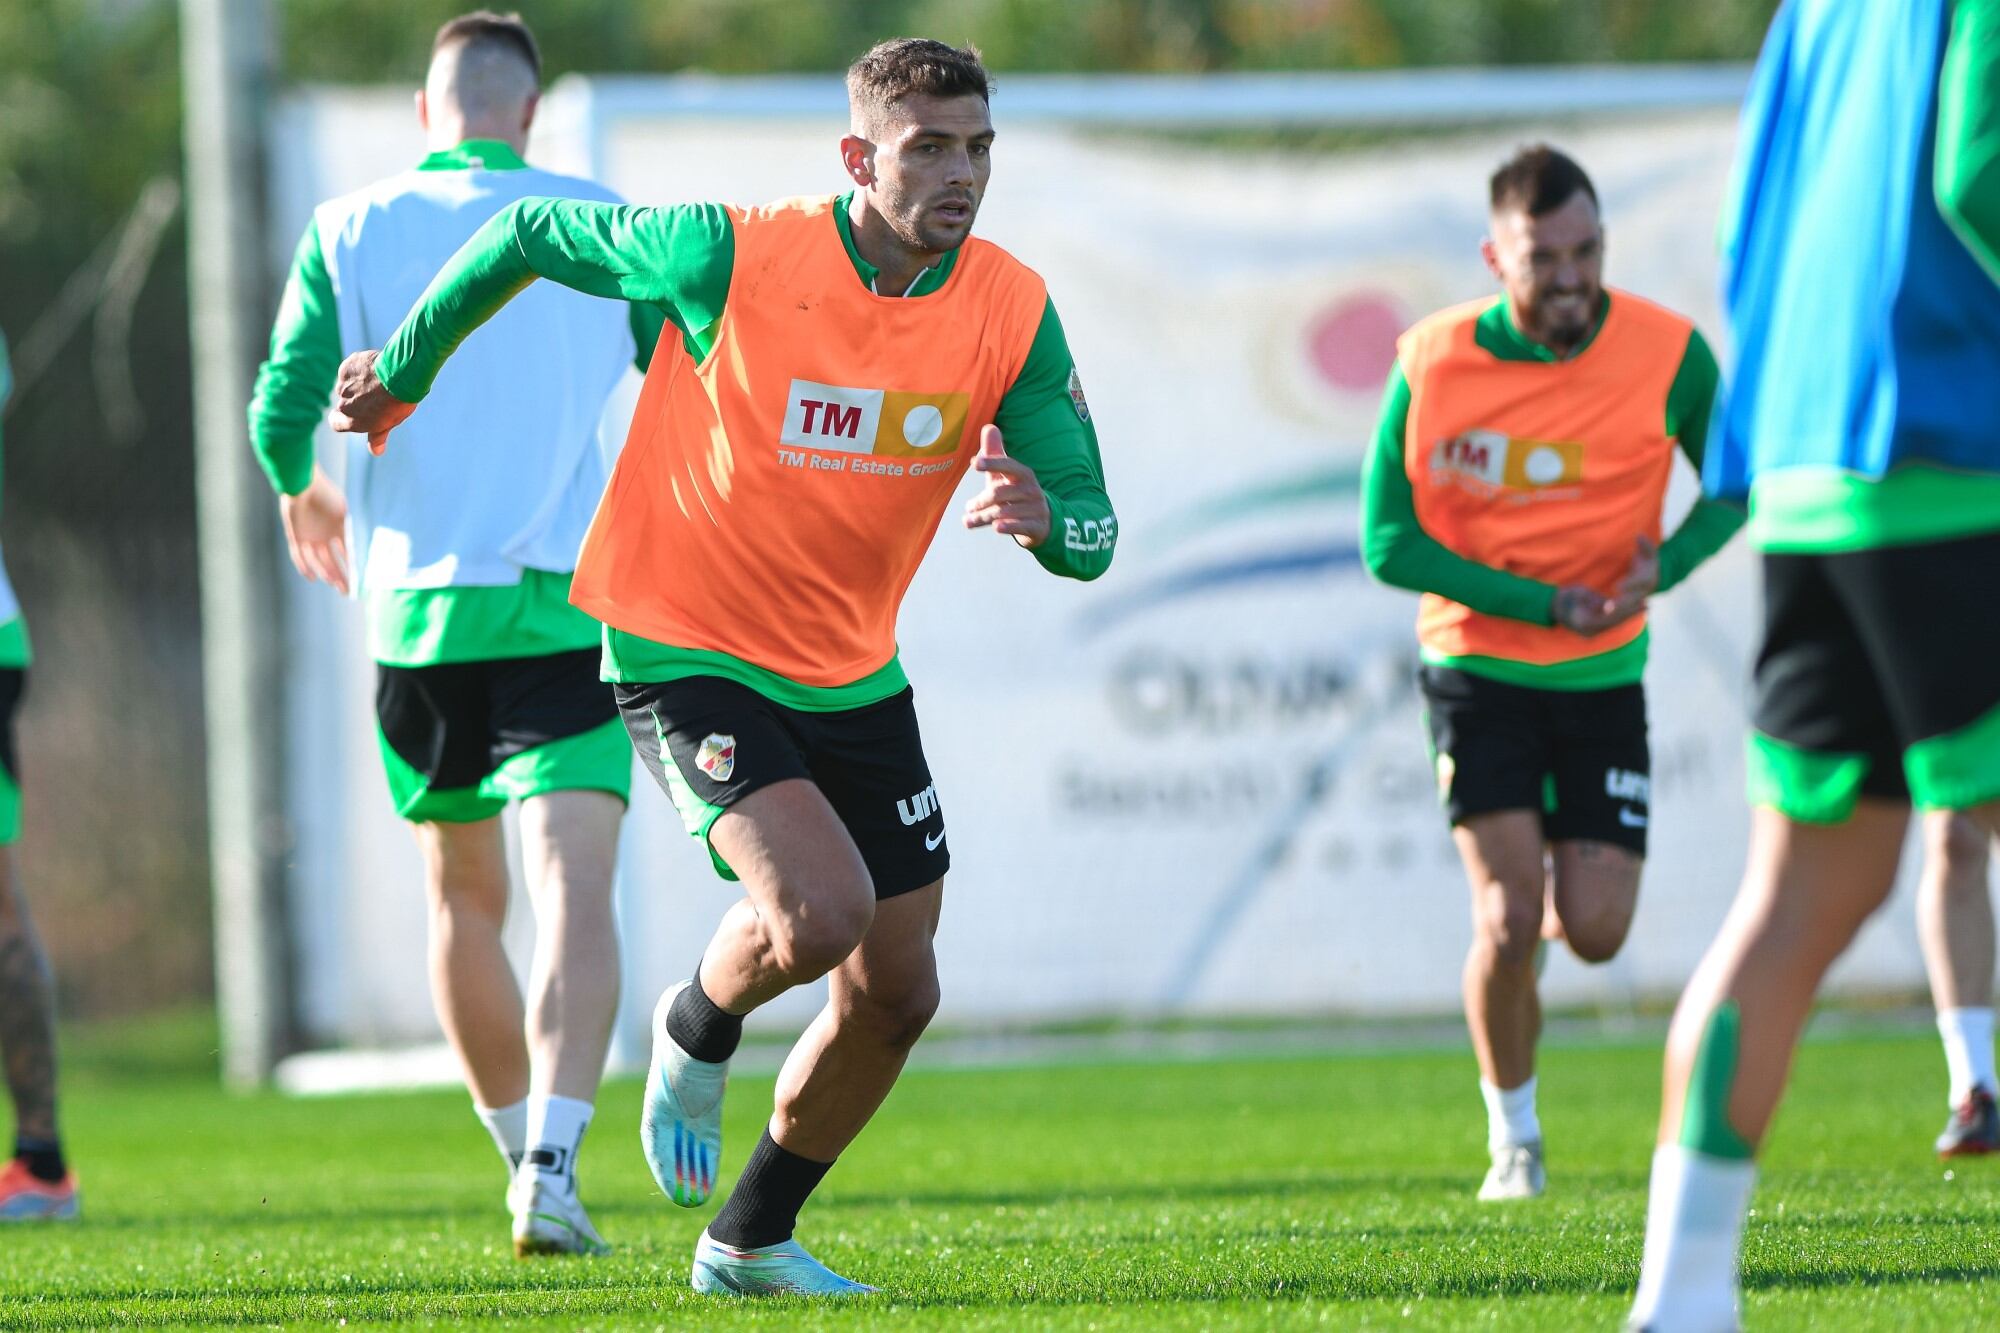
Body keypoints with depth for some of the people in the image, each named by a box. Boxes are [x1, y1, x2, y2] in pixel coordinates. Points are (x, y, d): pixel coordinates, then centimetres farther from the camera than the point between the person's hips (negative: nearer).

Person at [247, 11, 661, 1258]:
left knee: (464, 899, 19)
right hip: (569, 607, -2)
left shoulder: (349, 230, 3)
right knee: (575, 890, -12)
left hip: (417, 607, 2)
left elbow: (284, 407, -3)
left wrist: (302, 493, 19)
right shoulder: (600, 222, 4)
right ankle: (553, 1167, -30)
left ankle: (528, 1158, 25)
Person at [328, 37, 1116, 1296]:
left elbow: (1092, 534, -7)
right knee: (818, 914, -26)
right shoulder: (730, 256, -21)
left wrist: (1042, 516, -32)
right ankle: (698, 1029, 10)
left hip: (855, 675, 6)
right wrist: (399, 379, 8)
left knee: (894, 993, 8)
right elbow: (529, 235, -4)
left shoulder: (1011, 310, -9)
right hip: (688, 655, -5)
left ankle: (751, 1241, 31)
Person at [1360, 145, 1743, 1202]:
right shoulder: (1432, 364, -13)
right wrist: (1543, 601, -19)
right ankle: (1513, 1141, 7)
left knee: (1594, 932, -3)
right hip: (1477, 668, -2)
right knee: (1509, 919, -14)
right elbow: (1387, 541, -11)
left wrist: (1665, 565, -16)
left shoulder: (1667, 355, -10)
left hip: (1603, 677, 2)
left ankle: (1553, 902, 36)